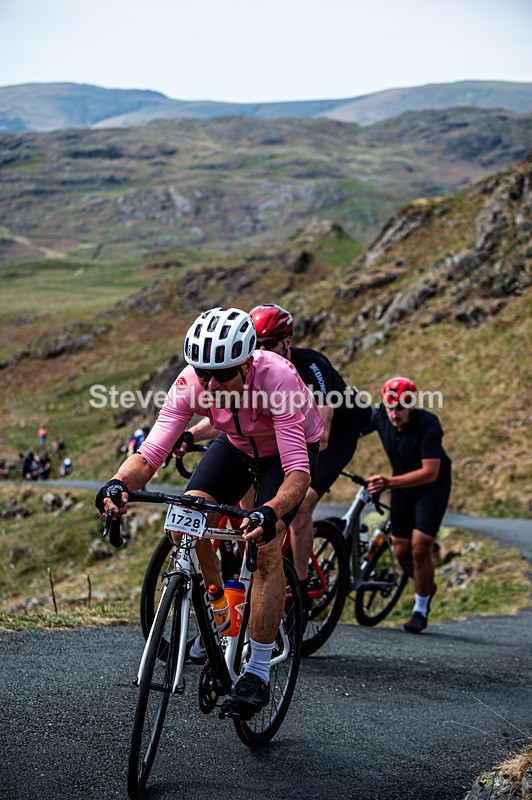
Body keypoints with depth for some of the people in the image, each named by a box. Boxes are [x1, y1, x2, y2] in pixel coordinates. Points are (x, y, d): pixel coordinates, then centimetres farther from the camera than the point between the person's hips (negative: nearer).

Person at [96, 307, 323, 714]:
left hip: (292, 447, -4)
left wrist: (271, 512, -62)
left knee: (266, 545, -23)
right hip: (238, 445, 4)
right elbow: (151, 453, -32)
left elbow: (298, 470, -43)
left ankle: (258, 672, -14)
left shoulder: (277, 378, -40)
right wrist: (118, 484, -53)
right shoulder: (191, 382, -29)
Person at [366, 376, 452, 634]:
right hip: (401, 484, 5)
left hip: (433, 486, -5)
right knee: (401, 550, 4)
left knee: (420, 548, -13)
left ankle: (420, 609, 6)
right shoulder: (380, 415, -17)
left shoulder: (428, 425, -30)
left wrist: (389, 482, -43)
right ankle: (426, 587, 34)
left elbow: (430, 472, -34)